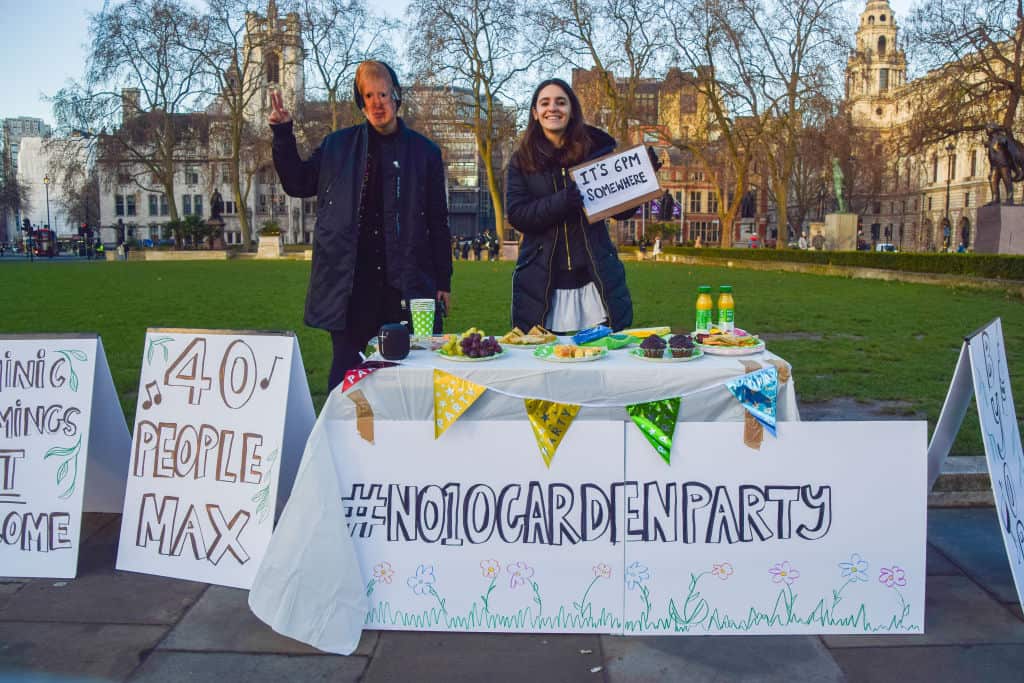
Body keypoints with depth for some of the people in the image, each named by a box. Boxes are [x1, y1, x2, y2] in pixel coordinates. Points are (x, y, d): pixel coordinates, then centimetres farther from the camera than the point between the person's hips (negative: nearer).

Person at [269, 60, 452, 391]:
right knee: (345, 370, 6)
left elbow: (438, 223, 7)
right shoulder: (338, 145, 10)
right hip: (350, 283, 1)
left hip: (406, 284, -1)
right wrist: (283, 134, 5)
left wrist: (443, 282, 4)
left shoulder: (423, 152, 7)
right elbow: (298, 184, 17)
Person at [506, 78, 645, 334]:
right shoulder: (522, 160, 6)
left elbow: (621, 211, 9)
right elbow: (516, 214, -5)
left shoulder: (596, 149, 6)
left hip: (594, 281, 1)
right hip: (542, 285, 0)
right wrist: (562, 202, -20)